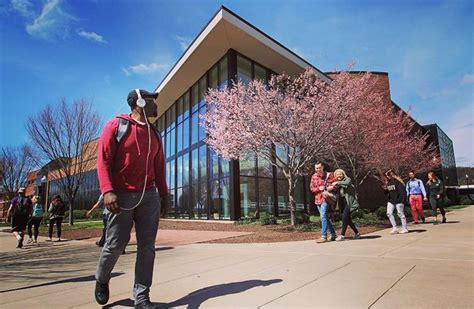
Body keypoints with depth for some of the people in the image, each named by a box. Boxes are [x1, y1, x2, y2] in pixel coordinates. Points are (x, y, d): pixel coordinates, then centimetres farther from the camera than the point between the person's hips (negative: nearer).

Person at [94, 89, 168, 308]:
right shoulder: (116, 125, -1)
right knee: (115, 244, 5)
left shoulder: (154, 134, 15)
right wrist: (107, 191, -20)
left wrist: (163, 195, 13)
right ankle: (101, 280, 35)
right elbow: (103, 160, -8)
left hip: (149, 196, 5)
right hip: (122, 195, -5)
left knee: (147, 247, 4)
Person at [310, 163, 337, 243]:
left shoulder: (329, 175, -4)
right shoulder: (314, 176, 7)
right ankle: (333, 234, 27)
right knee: (325, 217, 13)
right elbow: (311, 188, 6)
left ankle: (324, 236, -11)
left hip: (325, 198, -6)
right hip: (318, 199, 6)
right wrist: (319, 188, -10)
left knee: (323, 216, -14)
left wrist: (331, 187, -21)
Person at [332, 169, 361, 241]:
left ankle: (342, 235, -12)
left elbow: (347, 183, -26)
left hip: (349, 202, -7)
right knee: (348, 219, 11)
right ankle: (357, 233, 27)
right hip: (343, 203, 7)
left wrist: (338, 182, -23)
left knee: (345, 217, -16)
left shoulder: (347, 179, -2)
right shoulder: (337, 184, 14)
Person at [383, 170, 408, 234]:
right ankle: (394, 228, 8)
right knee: (389, 213, -1)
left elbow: (402, 190, -17)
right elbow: (387, 193, 15)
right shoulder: (388, 183, 9)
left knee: (400, 214, 1)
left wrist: (402, 200, -21)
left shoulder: (397, 181, -13)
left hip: (398, 200, -7)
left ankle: (404, 228, 14)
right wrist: (385, 189, -7)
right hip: (391, 200, 7)